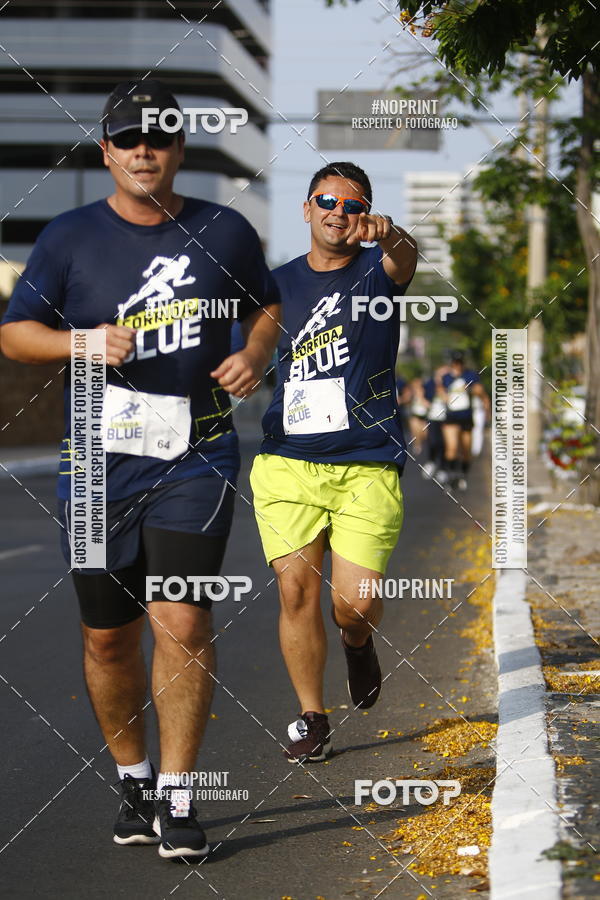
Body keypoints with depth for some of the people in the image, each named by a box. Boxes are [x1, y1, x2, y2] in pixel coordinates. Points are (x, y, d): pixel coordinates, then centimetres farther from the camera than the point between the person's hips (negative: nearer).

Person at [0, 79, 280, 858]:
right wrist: (88, 340, -13)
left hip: (196, 459, 0)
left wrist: (256, 354, 0)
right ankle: (132, 779, 28)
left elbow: (268, 305, 21)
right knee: (109, 637, 8)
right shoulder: (70, 238, 2)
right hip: (98, 464, 1)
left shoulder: (225, 232, 6)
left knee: (183, 624, -11)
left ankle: (175, 797, -2)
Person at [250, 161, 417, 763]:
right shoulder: (277, 284, 12)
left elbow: (406, 261, -22)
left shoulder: (376, 269, 3)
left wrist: (390, 237, -44)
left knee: (356, 605, -8)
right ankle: (311, 719, 13)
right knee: (296, 590, -3)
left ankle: (358, 644, 29)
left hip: (366, 466, -2)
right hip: (287, 464, 2)